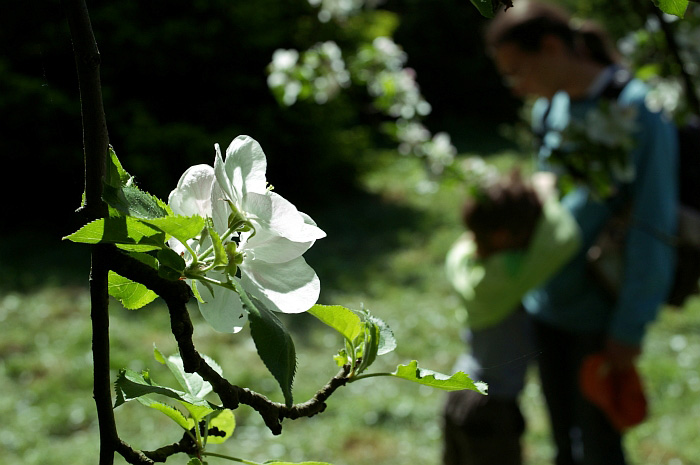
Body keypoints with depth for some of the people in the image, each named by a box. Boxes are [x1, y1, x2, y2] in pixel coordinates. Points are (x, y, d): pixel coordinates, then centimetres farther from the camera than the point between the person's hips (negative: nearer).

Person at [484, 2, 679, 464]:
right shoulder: (549, 109, 5)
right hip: (548, 304, 6)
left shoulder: (637, 110, -17)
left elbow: (653, 225, -17)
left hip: (602, 312, -6)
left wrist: (630, 327, -16)